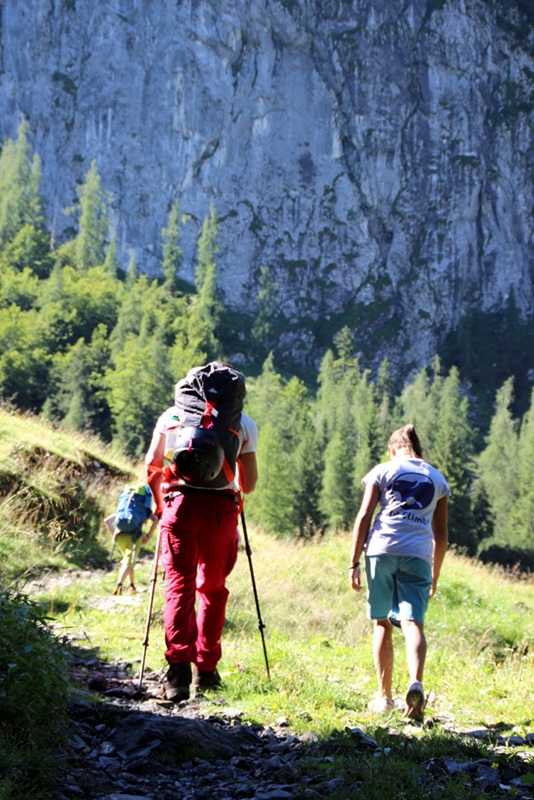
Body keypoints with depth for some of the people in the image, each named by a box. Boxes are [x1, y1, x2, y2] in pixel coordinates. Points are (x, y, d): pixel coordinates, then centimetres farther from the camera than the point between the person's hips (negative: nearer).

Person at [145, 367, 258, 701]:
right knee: (213, 589, 14)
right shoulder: (244, 423, 9)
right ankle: (206, 670, 16)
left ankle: (179, 668, -15)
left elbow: (152, 465, 9)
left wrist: (160, 503, 24)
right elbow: (249, 482, 7)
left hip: (180, 503, 0)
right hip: (221, 508, 0)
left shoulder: (173, 414, 12)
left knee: (180, 585, -1)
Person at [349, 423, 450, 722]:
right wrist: (434, 577, 26)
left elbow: (364, 517, 4)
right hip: (418, 555, 1)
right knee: (412, 622, -6)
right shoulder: (438, 479, 20)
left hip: (381, 549, -1)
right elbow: (441, 534, 20)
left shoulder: (382, 471, 13)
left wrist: (354, 562, 5)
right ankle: (416, 683, -31)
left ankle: (385, 695, 11)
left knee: (383, 622, 9)